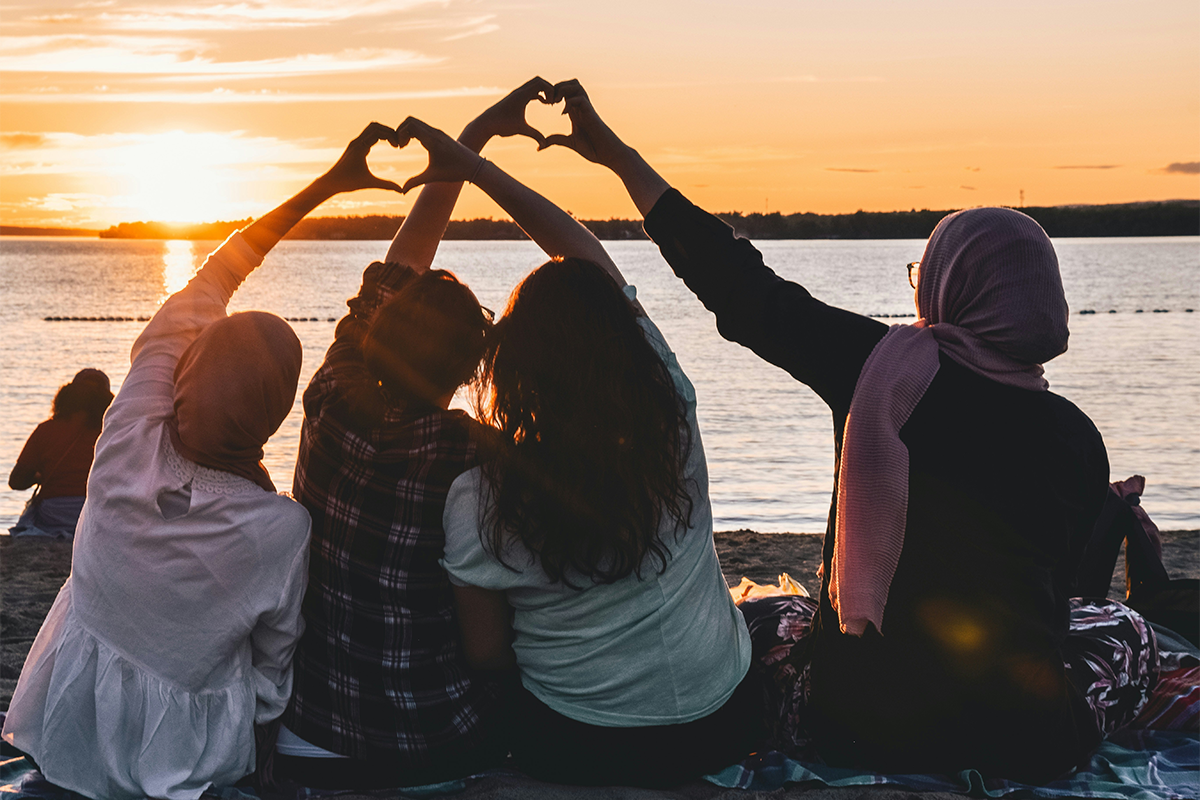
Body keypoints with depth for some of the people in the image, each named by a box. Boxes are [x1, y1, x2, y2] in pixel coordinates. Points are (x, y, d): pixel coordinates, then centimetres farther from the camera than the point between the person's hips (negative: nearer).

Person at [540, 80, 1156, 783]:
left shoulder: (878, 366, -12)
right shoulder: (1075, 436, -8)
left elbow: (743, 289, -5)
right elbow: (1053, 589, 6)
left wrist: (617, 154, 4)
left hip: (853, 724, 0)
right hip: (1020, 744, 0)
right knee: (1125, 625, 30)